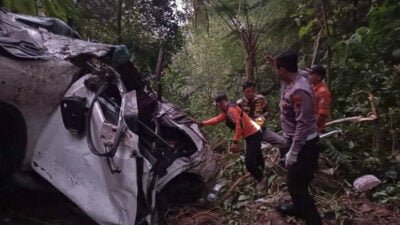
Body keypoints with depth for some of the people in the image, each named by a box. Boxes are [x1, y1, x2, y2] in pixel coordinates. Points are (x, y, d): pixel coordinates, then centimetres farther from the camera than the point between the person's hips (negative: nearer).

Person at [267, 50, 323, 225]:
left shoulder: (299, 91, -29)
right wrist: (275, 64, 15)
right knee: (294, 181, 27)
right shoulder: (292, 83, 1)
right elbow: (283, 78, 29)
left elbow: (303, 125, -28)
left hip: (303, 145, -10)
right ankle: (298, 207, 48)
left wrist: (292, 153, -23)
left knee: (297, 185, 1)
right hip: (296, 141, 10)